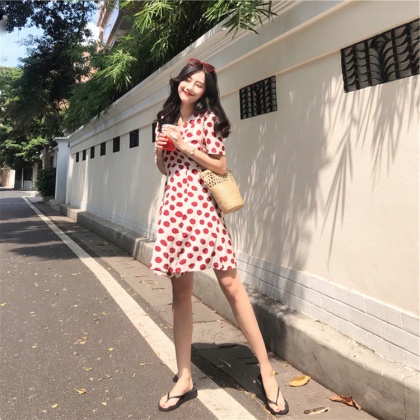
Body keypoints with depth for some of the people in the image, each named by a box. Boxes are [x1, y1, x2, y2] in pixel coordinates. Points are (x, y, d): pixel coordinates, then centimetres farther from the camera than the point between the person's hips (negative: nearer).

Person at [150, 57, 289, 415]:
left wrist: (185, 146, -8)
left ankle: (266, 370, 4)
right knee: (180, 290, 6)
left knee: (230, 283, -9)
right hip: (173, 205, 5)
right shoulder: (167, 120, 19)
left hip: (201, 205, -5)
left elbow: (221, 167, -4)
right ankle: (184, 379, 16)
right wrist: (160, 149, 5)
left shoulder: (208, 118, 3)